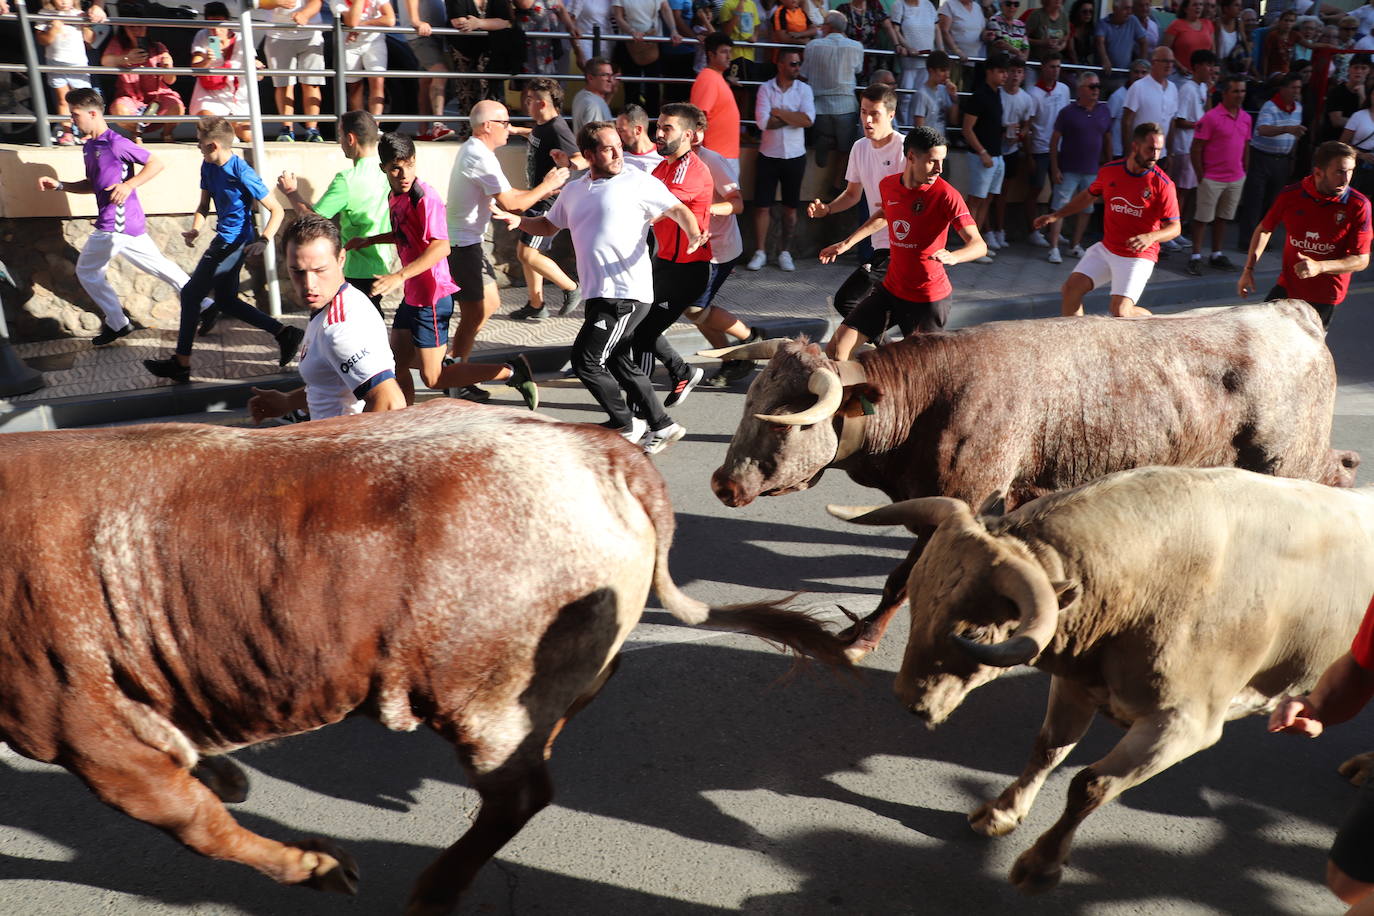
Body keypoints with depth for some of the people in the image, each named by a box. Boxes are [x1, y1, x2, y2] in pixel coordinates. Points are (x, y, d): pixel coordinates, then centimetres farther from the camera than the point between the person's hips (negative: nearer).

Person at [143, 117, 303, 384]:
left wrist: (264, 241, -31)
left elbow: (276, 210, -18)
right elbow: (204, 207, 14)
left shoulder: (242, 173, -20)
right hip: (224, 239, 10)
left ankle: (181, 364, 4)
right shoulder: (208, 167, 5)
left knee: (191, 293, -5)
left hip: (234, 242, -10)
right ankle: (284, 333, 16)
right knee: (225, 301, 16)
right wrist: (194, 230, -6)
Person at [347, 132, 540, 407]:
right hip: (412, 295, 9)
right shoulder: (395, 196, 8)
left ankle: (512, 372, 1)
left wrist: (399, 276, -36)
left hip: (432, 298, -9)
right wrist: (368, 240, 21)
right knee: (397, 363, 13)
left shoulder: (424, 197, -18)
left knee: (432, 378, -4)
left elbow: (441, 247, -29)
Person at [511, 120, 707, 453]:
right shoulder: (574, 191, 16)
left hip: (627, 294, -8)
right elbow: (549, 225, 27)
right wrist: (517, 221, 9)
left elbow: (678, 210, -4)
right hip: (598, 294, 8)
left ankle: (626, 426, 9)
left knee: (586, 359, -9)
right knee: (619, 362, 14)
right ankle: (662, 426, 26)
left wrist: (694, 235, -24)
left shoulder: (638, 182, -3)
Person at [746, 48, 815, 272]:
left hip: (795, 156, 1)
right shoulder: (766, 88, -3)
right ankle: (760, 252, 9)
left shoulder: (804, 89, 1)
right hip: (769, 155, -1)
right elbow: (762, 121, -16)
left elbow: (808, 120, -14)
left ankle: (785, 252, 18)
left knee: (791, 207, 7)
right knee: (762, 205, 0)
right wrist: (794, 117, -12)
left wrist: (779, 112, -13)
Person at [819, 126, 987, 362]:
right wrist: (847, 243, 22)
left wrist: (953, 256, -46)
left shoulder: (946, 195, -17)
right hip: (891, 288, 5)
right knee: (835, 350, 0)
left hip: (929, 298, -5)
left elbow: (978, 244, -24)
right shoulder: (887, 185, 0)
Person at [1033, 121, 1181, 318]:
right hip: (1106, 248, 5)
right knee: (1070, 289, -3)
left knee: (1120, 312, -15)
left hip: (1138, 256, -5)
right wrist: (1056, 215, 14)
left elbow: (1174, 226, -13)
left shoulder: (1162, 184, -14)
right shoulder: (1109, 171, -2)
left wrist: (1150, 237, -34)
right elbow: (1089, 196, 18)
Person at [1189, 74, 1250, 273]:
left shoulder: (1246, 117, 7)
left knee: (1223, 217, 13)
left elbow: (1246, 145, 16)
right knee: (1203, 218, 1)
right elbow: (1196, 149, -11)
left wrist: (1245, 171, 11)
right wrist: (1200, 176, -11)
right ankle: (1196, 256, 8)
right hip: (1212, 179, -6)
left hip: (1236, 179, 6)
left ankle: (1216, 255, 22)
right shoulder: (1211, 117, -12)